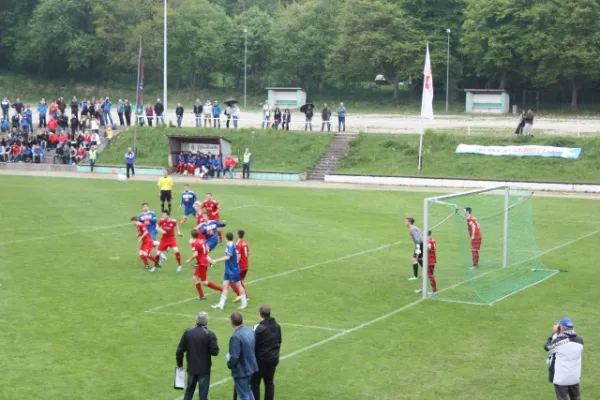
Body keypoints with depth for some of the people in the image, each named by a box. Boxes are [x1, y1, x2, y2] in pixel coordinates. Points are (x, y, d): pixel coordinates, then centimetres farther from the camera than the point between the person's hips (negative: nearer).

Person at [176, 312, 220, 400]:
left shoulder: (188, 332, -3)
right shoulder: (210, 334, -15)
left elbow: (180, 350, -1)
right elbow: (215, 352, -16)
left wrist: (179, 364, 12)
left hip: (191, 368, 4)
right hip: (204, 369, -4)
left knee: (189, 391, 19)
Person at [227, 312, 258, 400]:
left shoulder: (235, 337, -28)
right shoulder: (250, 331, -4)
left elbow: (234, 357, -27)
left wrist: (229, 364, -7)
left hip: (240, 370, -8)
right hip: (250, 366, 8)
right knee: (248, 390, 27)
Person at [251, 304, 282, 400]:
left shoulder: (259, 328, -19)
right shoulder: (277, 326, 3)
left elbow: (254, 345, -15)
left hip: (261, 360, -6)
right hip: (274, 359, 6)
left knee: (254, 382, 5)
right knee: (269, 382, 13)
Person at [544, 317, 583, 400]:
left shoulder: (558, 341, -20)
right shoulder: (579, 341, -4)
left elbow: (547, 347, -2)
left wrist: (554, 333, 5)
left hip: (561, 378, -5)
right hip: (575, 377, 5)